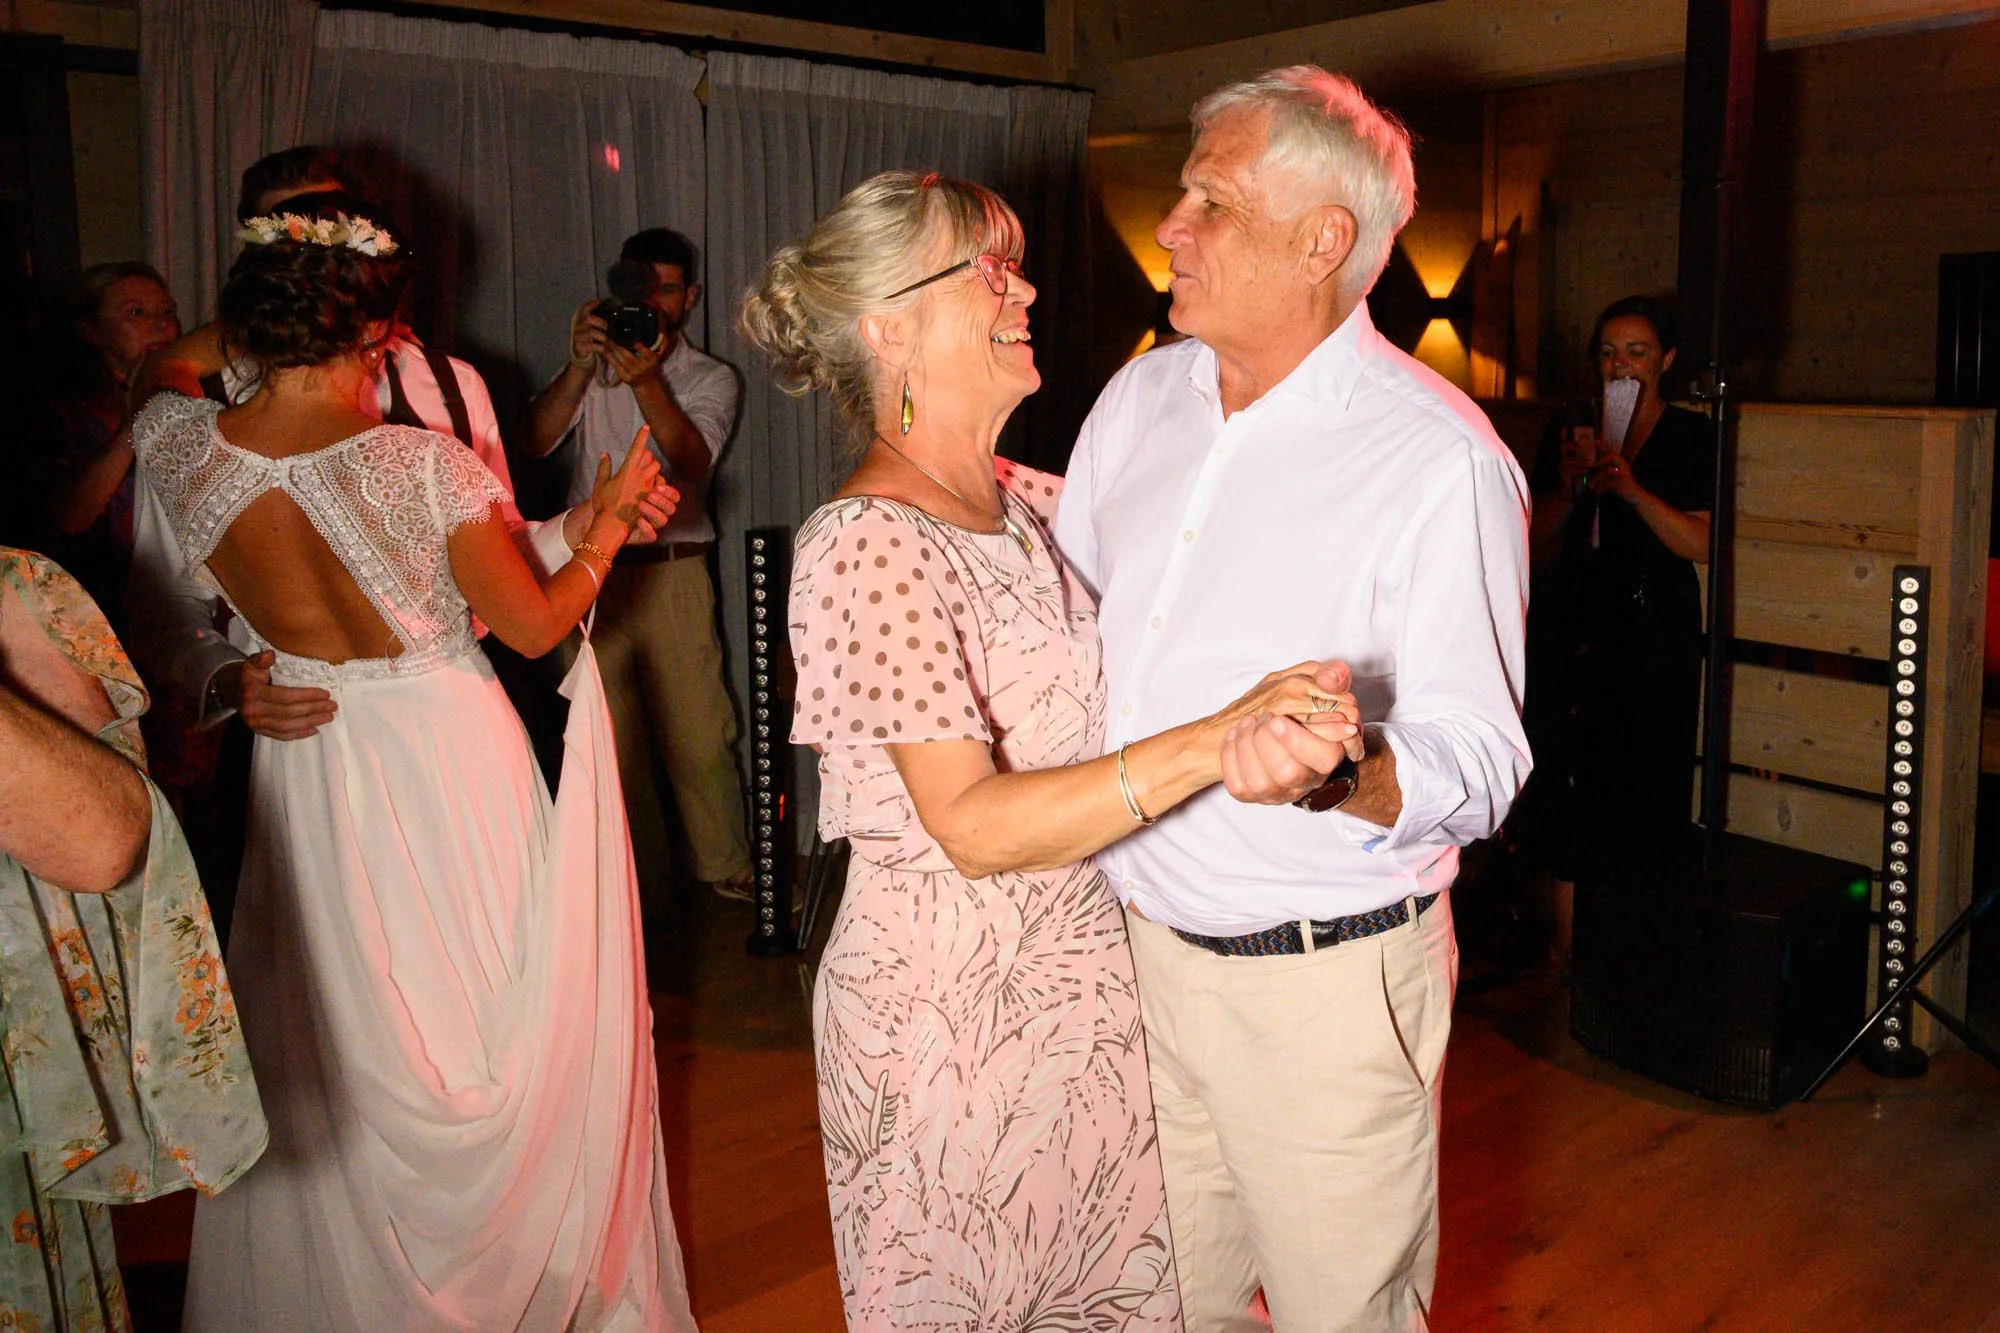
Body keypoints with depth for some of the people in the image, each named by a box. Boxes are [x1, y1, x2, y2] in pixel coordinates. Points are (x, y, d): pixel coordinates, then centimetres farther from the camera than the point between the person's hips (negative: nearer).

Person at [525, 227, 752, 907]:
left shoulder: (711, 379, 9)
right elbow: (538, 441, -5)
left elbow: (691, 462, -11)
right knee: (610, 736, 4)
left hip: (674, 574, -1)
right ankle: (637, 884, 18)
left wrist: (646, 382, -25)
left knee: (698, 733, -2)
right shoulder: (588, 371, 12)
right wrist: (580, 367, -19)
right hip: (590, 573, 1)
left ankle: (725, 868, 15)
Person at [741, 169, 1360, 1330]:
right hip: (954, 1006, -7)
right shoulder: (869, 545, -19)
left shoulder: (1028, 504, 5)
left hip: (1085, 982, 7)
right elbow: (973, 824, -27)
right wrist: (1212, 745, -35)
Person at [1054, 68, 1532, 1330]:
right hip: (1136, 941, 6)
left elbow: (1479, 762, -19)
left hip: (1325, 978, -5)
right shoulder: (1140, 396, 5)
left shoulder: (1442, 459, -15)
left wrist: (1338, 774, -36)